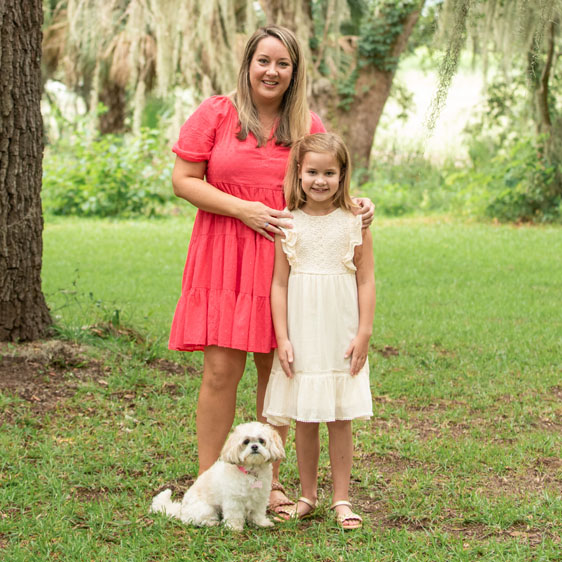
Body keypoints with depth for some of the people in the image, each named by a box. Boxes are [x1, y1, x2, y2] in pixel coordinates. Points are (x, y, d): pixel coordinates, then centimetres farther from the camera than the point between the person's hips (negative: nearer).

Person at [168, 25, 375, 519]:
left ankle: (270, 481, 18)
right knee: (221, 371, -6)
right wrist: (242, 209, -12)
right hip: (223, 256, -3)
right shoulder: (215, 114, 2)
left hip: (285, 258, 3)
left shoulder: (308, 125, 10)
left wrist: (358, 205, -5)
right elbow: (183, 180, -1)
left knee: (276, 371, 6)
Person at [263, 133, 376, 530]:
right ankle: (308, 496, 20)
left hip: (341, 336, -1)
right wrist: (282, 338, -4)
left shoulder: (355, 222, -1)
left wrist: (364, 334, -5)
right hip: (301, 336, 1)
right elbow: (279, 284, 2)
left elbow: (367, 282, 1)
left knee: (340, 419, 3)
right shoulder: (288, 224, 1)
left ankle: (342, 499, 14)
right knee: (304, 420, 7)